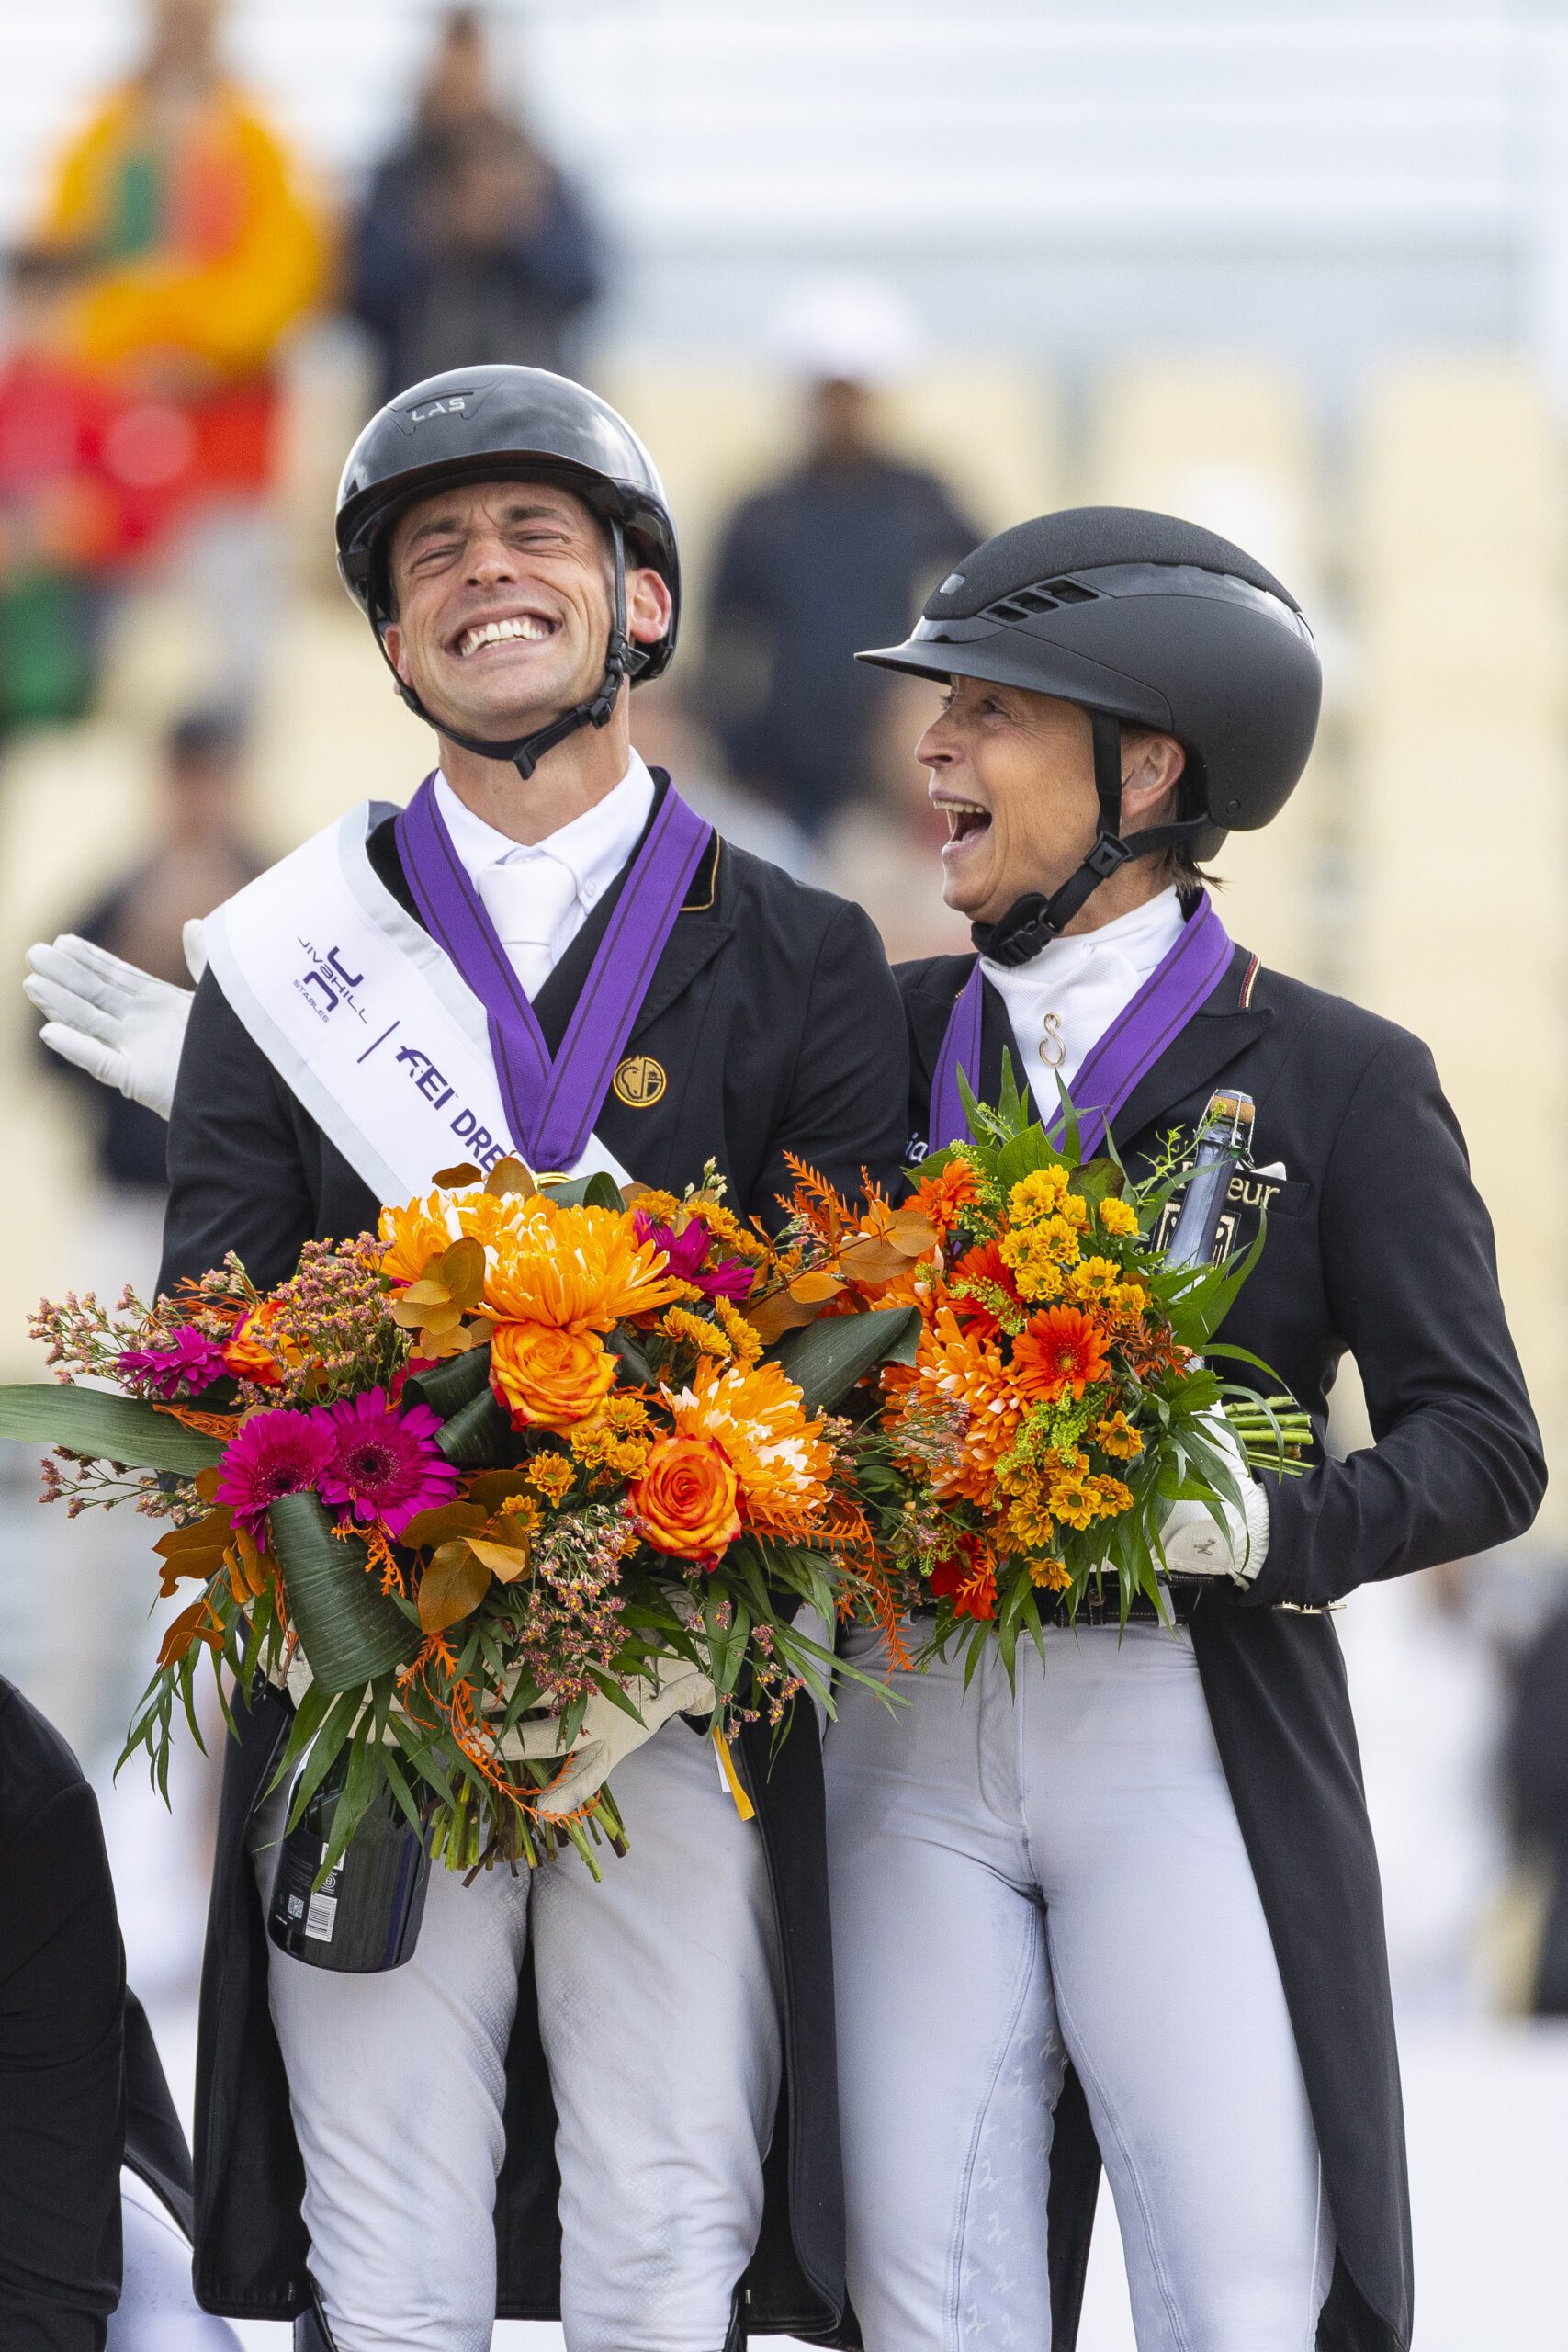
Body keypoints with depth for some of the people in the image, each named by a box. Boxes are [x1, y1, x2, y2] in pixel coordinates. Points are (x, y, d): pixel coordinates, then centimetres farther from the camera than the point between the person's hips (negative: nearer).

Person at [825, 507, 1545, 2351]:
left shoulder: (1335, 1078, 2)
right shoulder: (896, 1036, 13)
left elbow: (1479, 1446, -4)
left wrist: (1270, 1527, -20)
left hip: (1180, 1733, -3)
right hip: (904, 1731, 3)